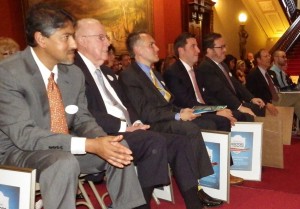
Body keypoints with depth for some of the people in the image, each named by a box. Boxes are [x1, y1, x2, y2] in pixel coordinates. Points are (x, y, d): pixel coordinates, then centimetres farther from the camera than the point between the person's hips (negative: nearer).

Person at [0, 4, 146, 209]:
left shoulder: (74, 73, -1)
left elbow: (82, 119, 5)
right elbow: (23, 134, -26)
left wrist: (103, 140, -20)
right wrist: (88, 145, -33)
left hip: (63, 148, 6)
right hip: (18, 151, -6)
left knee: (119, 147, -8)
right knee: (65, 162, -34)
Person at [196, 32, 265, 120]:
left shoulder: (222, 65, 18)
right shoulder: (205, 68, -16)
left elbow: (235, 83, 18)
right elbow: (220, 91, -25)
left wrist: (251, 98, 6)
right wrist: (240, 107, -29)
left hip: (232, 105, 11)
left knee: (260, 108, 1)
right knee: (248, 116, -29)